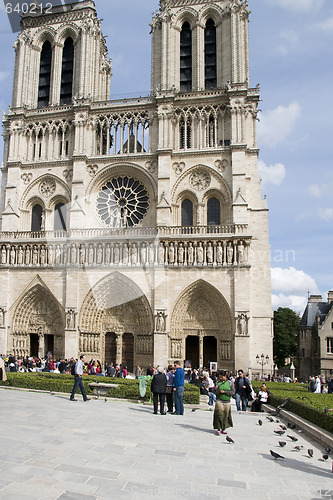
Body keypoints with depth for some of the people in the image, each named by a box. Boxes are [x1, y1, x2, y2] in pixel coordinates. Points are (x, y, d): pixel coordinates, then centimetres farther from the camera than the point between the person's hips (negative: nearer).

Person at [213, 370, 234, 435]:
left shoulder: (230, 383, 3)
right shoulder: (218, 382, 3)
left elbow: (233, 392, -4)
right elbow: (215, 392, 1)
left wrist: (224, 392, -13)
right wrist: (216, 390, -21)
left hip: (227, 402, 1)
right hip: (219, 401, -1)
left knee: (226, 415, 4)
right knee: (219, 414, -12)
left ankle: (223, 429, 17)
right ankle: (218, 429, -4)